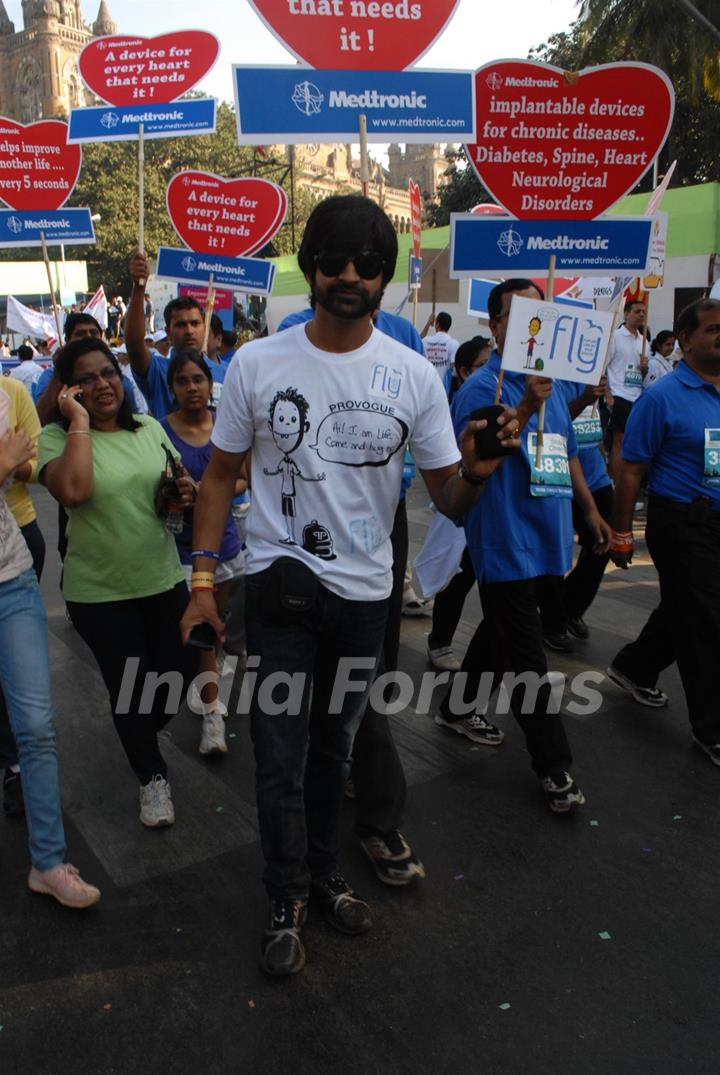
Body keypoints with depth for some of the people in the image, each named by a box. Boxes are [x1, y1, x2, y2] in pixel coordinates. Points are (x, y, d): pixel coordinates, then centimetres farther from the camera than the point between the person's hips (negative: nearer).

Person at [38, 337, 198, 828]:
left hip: (165, 579, 4)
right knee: (128, 688, 9)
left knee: (179, 671, 13)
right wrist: (79, 420, -24)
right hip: (99, 592, -4)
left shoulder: (150, 428, 3)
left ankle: (140, 733, 46)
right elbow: (73, 491, -31)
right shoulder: (57, 436, -11)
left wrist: (186, 493, -8)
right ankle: (152, 776, 33)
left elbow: (177, 487, 15)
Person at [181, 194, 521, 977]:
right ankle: (287, 902, 26)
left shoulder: (415, 376, -5)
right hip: (280, 589, -1)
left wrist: (478, 470, -27)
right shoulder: (257, 363, -7)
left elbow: (449, 499, -4)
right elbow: (222, 473, 1)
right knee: (281, 759, 2)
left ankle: (322, 874, 41)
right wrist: (203, 578, -5)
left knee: (333, 749, 19)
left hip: (365, 590, 2)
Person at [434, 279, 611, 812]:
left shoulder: (550, 383, 13)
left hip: (546, 538, 8)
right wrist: (524, 409, -40)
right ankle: (555, 768, 10)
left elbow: (567, 453, 23)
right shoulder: (484, 385, -12)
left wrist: (591, 509, 25)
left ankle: (458, 708, 40)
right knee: (527, 661, -1)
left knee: (502, 633, 21)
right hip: (506, 542, -8)